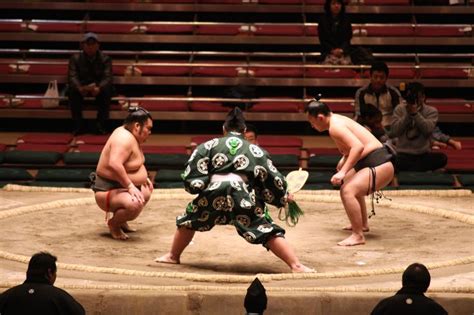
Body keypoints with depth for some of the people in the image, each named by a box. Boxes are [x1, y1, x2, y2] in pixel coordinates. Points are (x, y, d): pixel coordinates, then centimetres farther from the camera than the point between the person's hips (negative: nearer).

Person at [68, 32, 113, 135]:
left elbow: (107, 77, -17)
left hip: (99, 88, -1)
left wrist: (99, 88, -40)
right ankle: (78, 125, -27)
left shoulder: (105, 59, -3)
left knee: (107, 90, -34)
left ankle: (101, 125, -29)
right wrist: (80, 88, -38)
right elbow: (72, 77, -15)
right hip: (81, 87, 1)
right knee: (72, 91, -32)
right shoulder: (75, 58, -1)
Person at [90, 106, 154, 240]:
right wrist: (130, 186, -37)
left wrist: (145, 178, 21)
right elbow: (114, 164, -40)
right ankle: (113, 223, -8)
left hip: (122, 187, 11)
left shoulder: (130, 134, 8)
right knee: (135, 204, -38)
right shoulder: (125, 138, -24)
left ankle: (118, 218, 25)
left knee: (147, 190, 33)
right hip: (108, 191, -11)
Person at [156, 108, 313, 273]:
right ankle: (296, 266, -9)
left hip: (213, 195, 0)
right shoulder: (255, 151, 24)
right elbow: (273, 178, 25)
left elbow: (192, 177, 10)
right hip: (242, 197, 0)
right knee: (267, 231, 3)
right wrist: (284, 196, 40)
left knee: (189, 220, 28)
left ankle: (173, 256, 41)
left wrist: (198, 185, 29)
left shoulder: (209, 146, 22)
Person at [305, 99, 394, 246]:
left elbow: (358, 146, -33)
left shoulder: (335, 127, -19)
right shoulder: (338, 120, 12)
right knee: (348, 182, 35)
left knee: (347, 190, -29)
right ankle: (362, 224, 47)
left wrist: (343, 171, -36)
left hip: (378, 165, -12)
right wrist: (344, 160, 20)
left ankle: (358, 236, -25)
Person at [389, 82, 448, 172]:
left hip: (424, 154, 2)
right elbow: (394, 132, -3)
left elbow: (428, 130, -11)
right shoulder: (399, 110, 9)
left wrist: (415, 113, -15)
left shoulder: (431, 111, 6)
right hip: (404, 154, -1)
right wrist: (408, 114, -8)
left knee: (442, 158, -30)